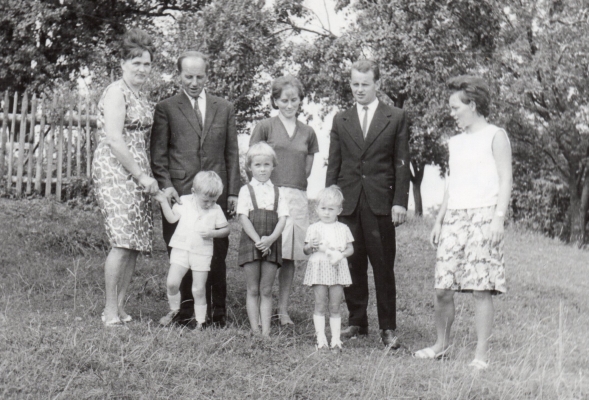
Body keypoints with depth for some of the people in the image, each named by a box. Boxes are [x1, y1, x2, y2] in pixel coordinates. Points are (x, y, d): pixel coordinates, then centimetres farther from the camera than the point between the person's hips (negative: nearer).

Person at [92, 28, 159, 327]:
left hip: (136, 176, 9)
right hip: (115, 172, -9)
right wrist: (142, 175, -15)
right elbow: (114, 140, -16)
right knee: (123, 242, -13)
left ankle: (120, 307, 11)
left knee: (135, 244, 5)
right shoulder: (116, 92, -8)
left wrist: (145, 175, 11)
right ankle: (111, 312, -8)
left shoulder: (139, 96, 19)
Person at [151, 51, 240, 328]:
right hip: (180, 193, -2)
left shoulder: (224, 108, 16)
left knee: (216, 255, 2)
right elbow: (158, 154, 5)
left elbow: (232, 153, 14)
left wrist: (233, 191, 6)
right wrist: (166, 185, -9)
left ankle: (217, 312, 11)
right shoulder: (166, 109, 8)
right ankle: (185, 311, 8)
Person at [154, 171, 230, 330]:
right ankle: (174, 310, 19)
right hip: (181, 249, 1)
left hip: (202, 253, -1)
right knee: (172, 283, -7)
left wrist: (213, 233, -14)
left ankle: (200, 321, 14)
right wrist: (164, 202, -6)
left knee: (199, 289, 1)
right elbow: (172, 218, 3)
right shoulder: (184, 202, 1)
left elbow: (226, 229, 5)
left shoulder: (216, 210, 0)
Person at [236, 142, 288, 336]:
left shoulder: (277, 192, 8)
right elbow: (244, 218, -5)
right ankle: (255, 331, 6)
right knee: (253, 290, 3)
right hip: (250, 243, -2)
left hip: (271, 245, 2)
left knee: (266, 291, 4)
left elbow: (282, 218, 0)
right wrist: (257, 240, -16)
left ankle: (266, 331, 5)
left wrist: (270, 239, -15)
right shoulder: (246, 190, 2)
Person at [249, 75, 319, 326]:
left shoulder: (307, 133, 14)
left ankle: (283, 310, 11)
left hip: (297, 198, 3)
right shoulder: (265, 127, 4)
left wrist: (292, 183, 7)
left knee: (290, 256, 4)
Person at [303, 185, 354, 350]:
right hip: (319, 268, -1)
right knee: (320, 305, -2)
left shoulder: (343, 229, 8)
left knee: (335, 307, 4)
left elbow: (350, 249, 10)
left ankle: (336, 339, 6)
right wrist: (311, 246, -18)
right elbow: (306, 251, 4)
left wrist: (341, 254, -11)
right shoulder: (314, 228, 4)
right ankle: (321, 338, 1)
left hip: (337, 269, 1)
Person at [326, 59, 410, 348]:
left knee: (383, 267, 0)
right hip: (348, 202, 3)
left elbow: (401, 163, 2)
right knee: (352, 265, 6)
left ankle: (388, 327, 6)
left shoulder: (396, 118, 6)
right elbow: (333, 164, 13)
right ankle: (357, 321, 17)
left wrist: (400, 202, -6)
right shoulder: (341, 121, 13)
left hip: (380, 203, -2)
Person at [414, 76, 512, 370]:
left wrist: (498, 218, -14)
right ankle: (441, 345, 17)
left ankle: (481, 354, -2)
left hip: (483, 215, -6)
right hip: (454, 217, 6)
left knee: (481, 288, -7)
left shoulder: (495, 137, 1)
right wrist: (439, 220, 19)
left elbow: (505, 180, -5)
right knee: (442, 288, 1)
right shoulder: (455, 142, 21)